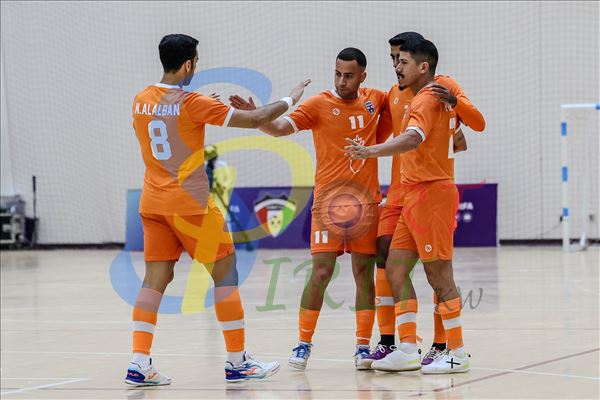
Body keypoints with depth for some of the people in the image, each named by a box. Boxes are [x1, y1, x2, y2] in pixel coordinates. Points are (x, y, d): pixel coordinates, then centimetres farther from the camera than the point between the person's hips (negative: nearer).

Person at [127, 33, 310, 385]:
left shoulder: (141, 101, 5)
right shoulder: (192, 103, -13)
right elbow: (255, 120, -10)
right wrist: (291, 98, 5)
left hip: (153, 203, 6)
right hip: (190, 203, -6)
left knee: (155, 279, 6)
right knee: (225, 272, 5)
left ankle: (140, 363, -5)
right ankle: (238, 362, 8)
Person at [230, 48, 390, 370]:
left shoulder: (375, 99, 7)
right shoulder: (320, 105, -5)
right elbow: (282, 127, -18)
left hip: (366, 201, 3)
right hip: (329, 199, -3)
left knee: (364, 274, 4)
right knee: (321, 273, -9)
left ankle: (363, 347, 11)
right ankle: (303, 344, 2)